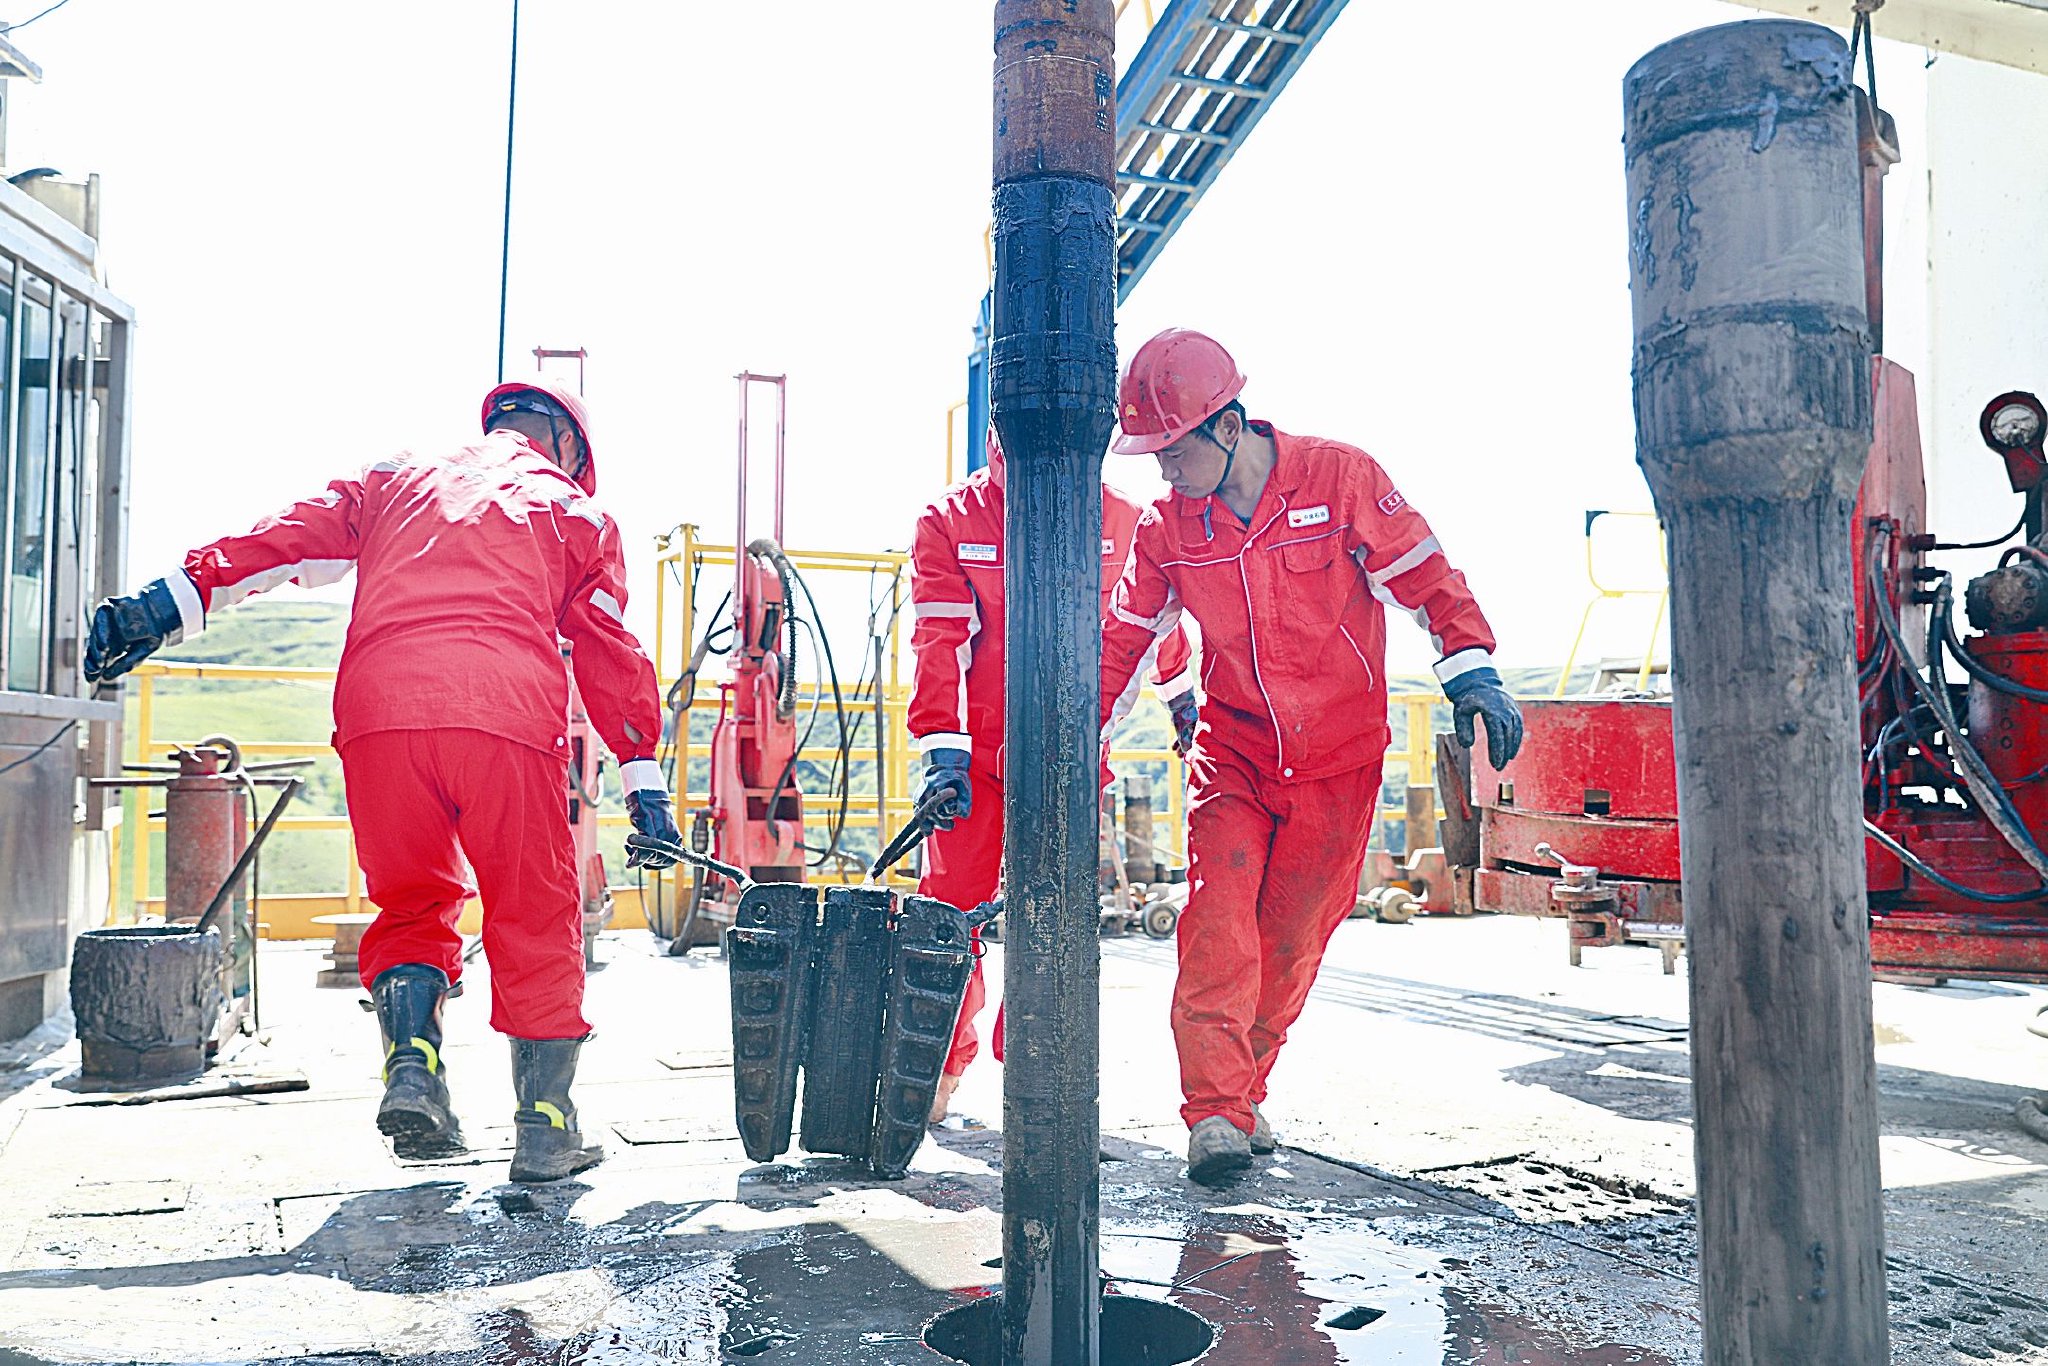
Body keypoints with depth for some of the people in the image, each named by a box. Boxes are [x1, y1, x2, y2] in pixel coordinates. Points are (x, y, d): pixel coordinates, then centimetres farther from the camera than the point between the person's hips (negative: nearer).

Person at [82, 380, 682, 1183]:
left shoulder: (395, 479, 30)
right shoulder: (574, 510, 24)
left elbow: (287, 539, 15)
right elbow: (611, 655, 18)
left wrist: (172, 603, 8)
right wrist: (645, 784, 17)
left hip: (378, 716, 2)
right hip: (509, 724, -2)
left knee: (411, 907, 18)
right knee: (536, 922, 8)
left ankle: (411, 1065, -3)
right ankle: (546, 1128, 9)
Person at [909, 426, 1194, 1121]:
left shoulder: (1119, 519, 1)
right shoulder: (948, 521, -4)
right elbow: (939, 641, -10)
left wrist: (1180, 695, 31)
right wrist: (942, 752, -19)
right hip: (975, 747, -1)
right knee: (951, 906, -2)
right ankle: (941, 1067, 17)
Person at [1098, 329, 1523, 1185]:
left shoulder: (1342, 478, -10)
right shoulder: (1168, 526, -1)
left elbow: (1424, 576, -4)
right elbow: (1124, 635, 9)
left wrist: (1469, 667, -15)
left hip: (1339, 760, -1)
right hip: (1232, 754, 2)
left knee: (1292, 939, 4)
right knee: (1218, 921, -15)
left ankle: (1241, 1095, 22)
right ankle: (1213, 1112, -10)